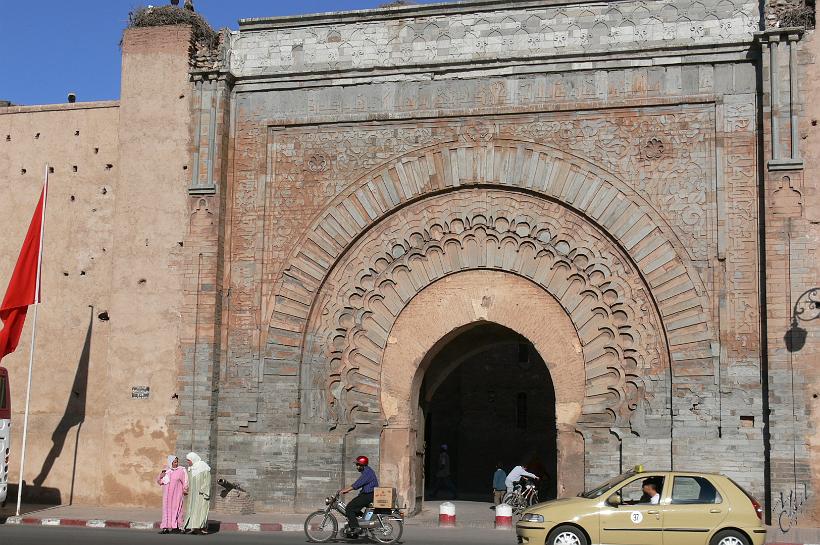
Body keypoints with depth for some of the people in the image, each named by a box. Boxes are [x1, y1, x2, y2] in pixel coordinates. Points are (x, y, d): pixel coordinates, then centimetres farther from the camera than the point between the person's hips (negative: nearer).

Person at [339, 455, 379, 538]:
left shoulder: (367, 473, -16)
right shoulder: (366, 471, 18)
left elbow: (357, 484, -24)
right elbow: (358, 484, 22)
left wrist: (345, 490, -23)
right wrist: (346, 489, 16)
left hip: (368, 496, -11)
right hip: (367, 495, 11)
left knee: (349, 508, -12)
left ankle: (355, 528, -15)